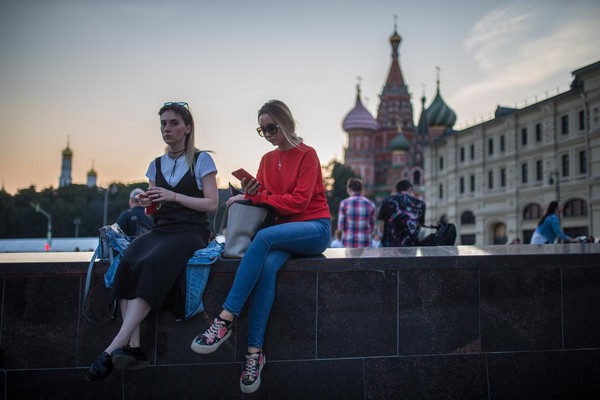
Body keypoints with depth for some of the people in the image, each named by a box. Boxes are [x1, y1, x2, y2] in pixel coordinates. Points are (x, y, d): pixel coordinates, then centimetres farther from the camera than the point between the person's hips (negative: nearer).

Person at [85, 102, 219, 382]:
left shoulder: (201, 160, 4)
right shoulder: (156, 165, 19)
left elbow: (212, 204, -3)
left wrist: (174, 196, -13)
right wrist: (147, 203, -2)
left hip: (192, 230, -5)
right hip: (161, 229, 5)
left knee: (151, 264, -35)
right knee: (127, 263, -30)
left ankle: (114, 348, -36)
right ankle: (133, 347, -34)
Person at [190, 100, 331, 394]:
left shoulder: (307, 155, -3)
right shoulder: (267, 160, 16)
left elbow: (299, 201, -13)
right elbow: (259, 196, 10)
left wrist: (258, 197, -13)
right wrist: (249, 194, -13)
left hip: (314, 228, -4)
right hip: (283, 230, 4)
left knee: (264, 237, -34)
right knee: (267, 266, -30)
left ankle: (226, 319, -34)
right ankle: (255, 351, -33)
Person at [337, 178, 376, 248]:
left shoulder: (345, 203, -4)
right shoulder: (370, 204, 3)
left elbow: (340, 226, -2)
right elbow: (372, 227, 8)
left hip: (348, 241, -1)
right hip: (364, 242, 1)